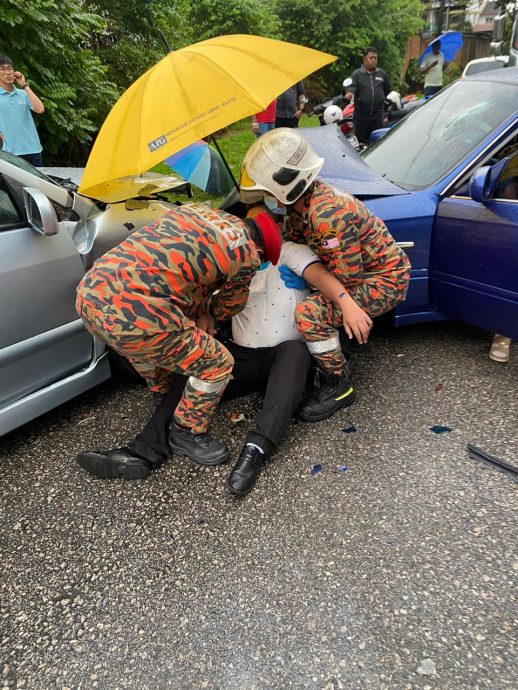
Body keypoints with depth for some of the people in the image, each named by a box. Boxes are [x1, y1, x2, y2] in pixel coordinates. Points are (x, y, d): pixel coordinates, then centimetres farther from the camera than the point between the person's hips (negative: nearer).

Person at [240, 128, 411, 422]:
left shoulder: (327, 216, -32)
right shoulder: (300, 200, -2)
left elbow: (346, 276, -27)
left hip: (384, 279, -10)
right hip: (361, 271, 10)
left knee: (310, 314, -26)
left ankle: (339, 384, -4)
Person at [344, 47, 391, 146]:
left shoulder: (382, 74, 14)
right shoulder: (357, 74, 3)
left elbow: (388, 90, 24)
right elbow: (352, 86, -15)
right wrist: (350, 92, -35)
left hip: (378, 113, 3)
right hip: (361, 114, -2)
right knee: (360, 139, 2)